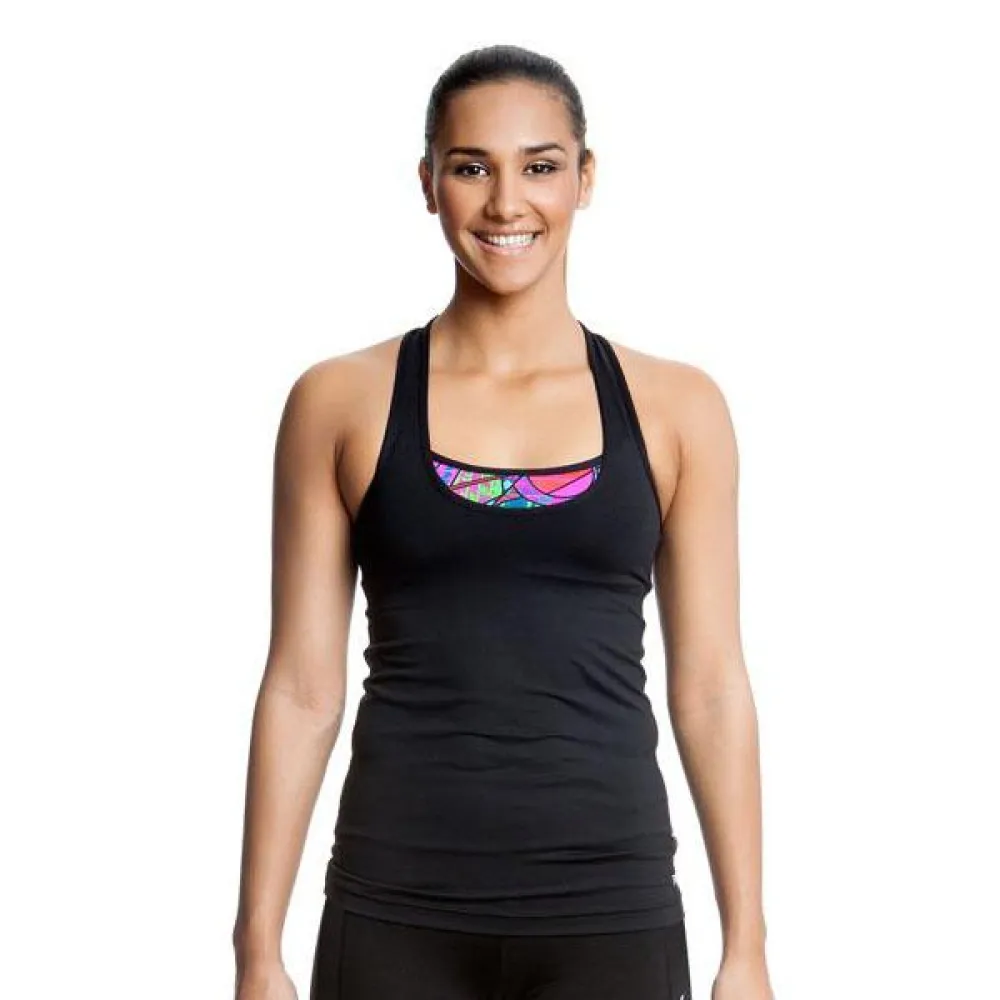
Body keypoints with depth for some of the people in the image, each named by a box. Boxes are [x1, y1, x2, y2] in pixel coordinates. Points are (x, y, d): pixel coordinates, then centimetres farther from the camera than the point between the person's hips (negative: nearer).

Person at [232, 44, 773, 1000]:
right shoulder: (341, 402, 2)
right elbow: (303, 685, 2)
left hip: (610, 913, 1)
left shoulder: (675, 407, 4)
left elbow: (711, 686, 4)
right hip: (396, 915, 0)